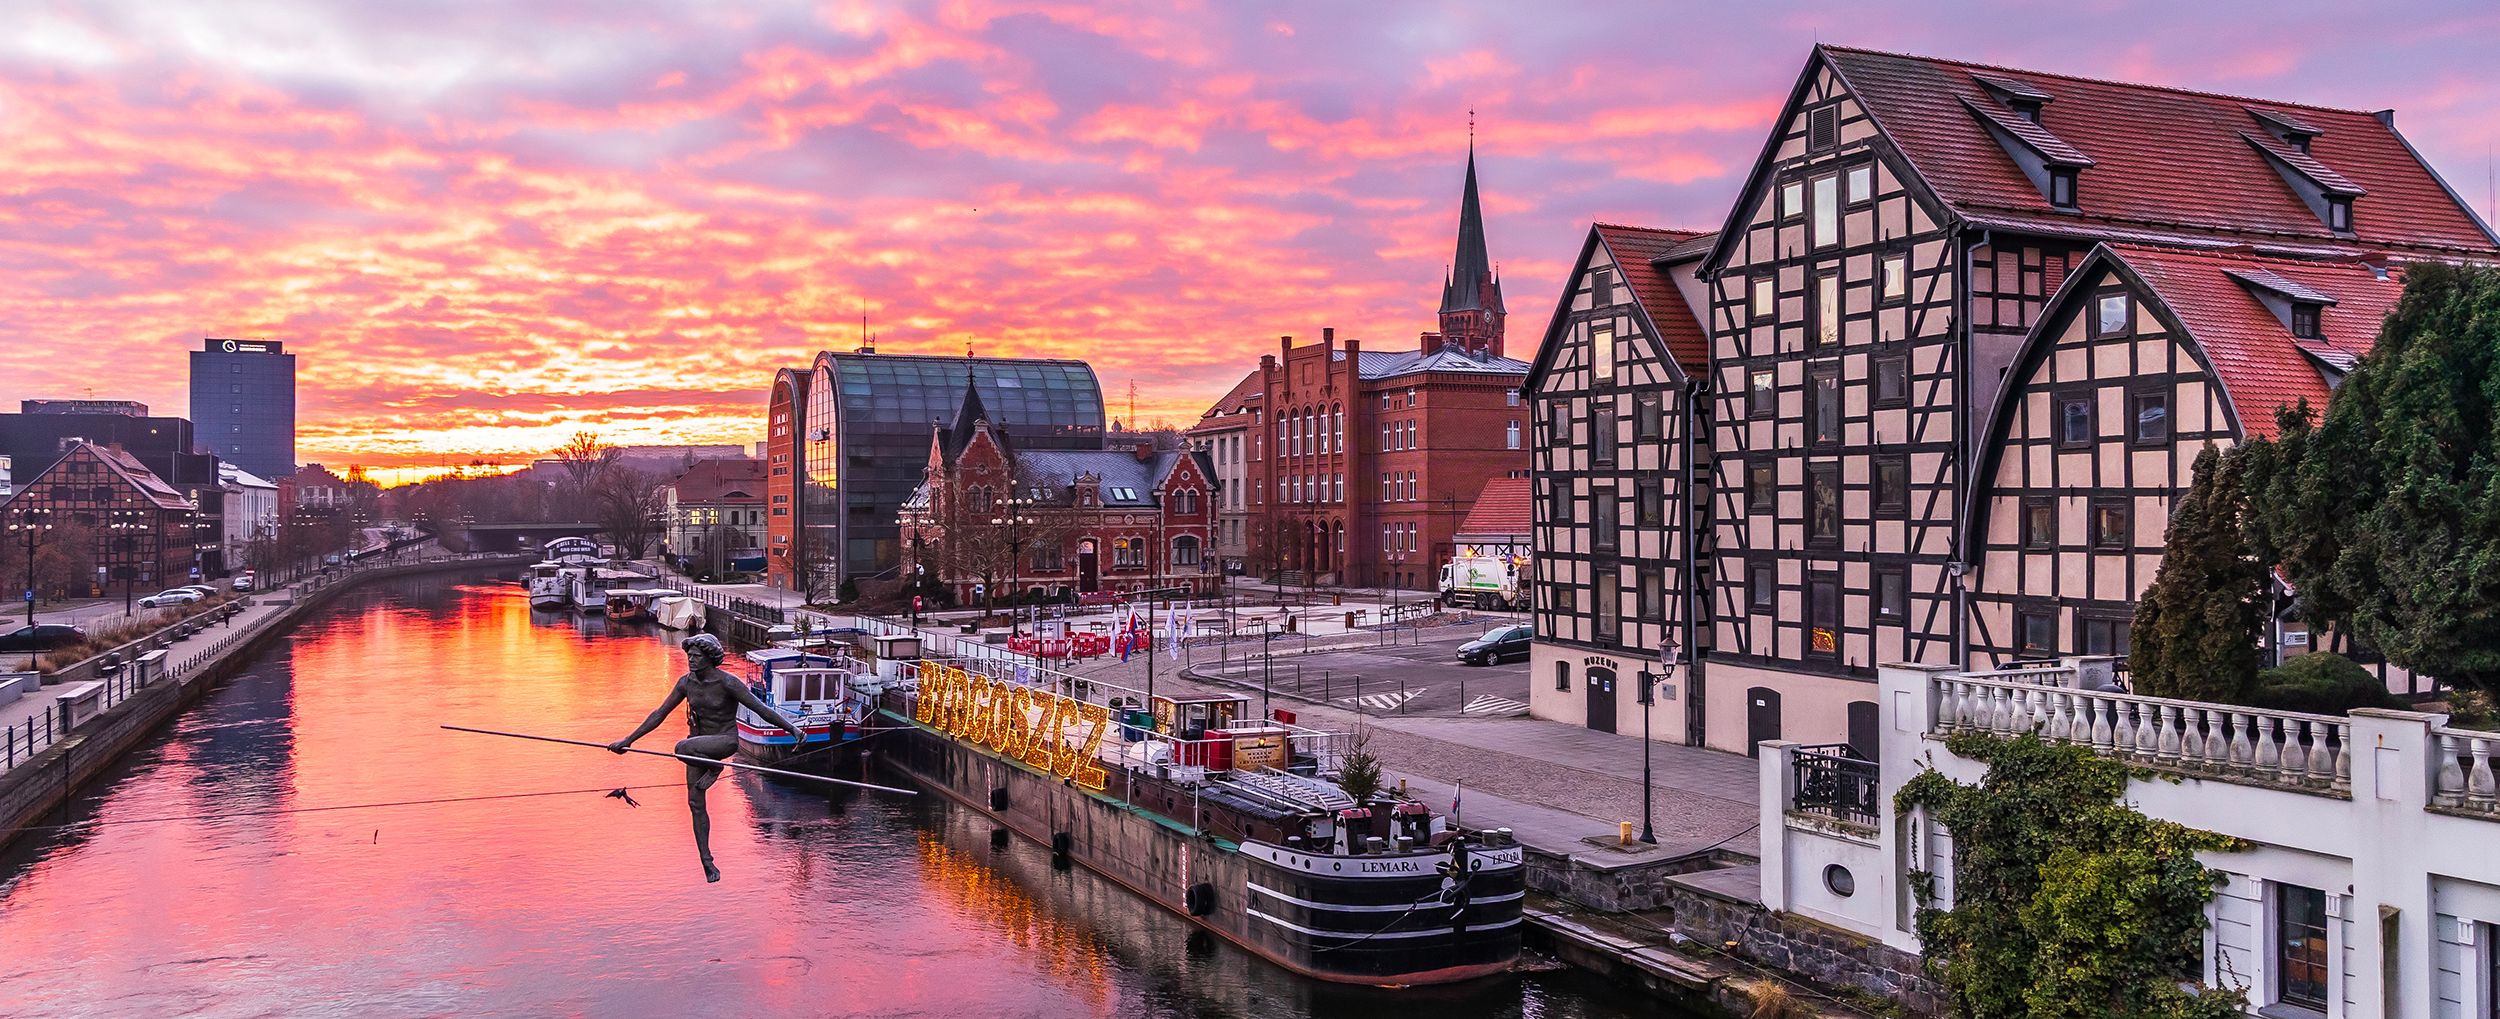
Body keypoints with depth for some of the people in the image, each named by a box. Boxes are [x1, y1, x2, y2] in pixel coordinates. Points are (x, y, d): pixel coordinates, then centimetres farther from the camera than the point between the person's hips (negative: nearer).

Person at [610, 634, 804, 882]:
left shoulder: (727, 682, -18)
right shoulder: (686, 682, -1)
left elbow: (762, 708, -18)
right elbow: (660, 714, 7)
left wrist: (792, 729, -27)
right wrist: (628, 740, 8)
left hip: (725, 741, -6)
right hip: (698, 744, 6)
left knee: (682, 748, -34)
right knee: (695, 804, 2)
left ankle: (714, 768, -4)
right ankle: (707, 863, 12)